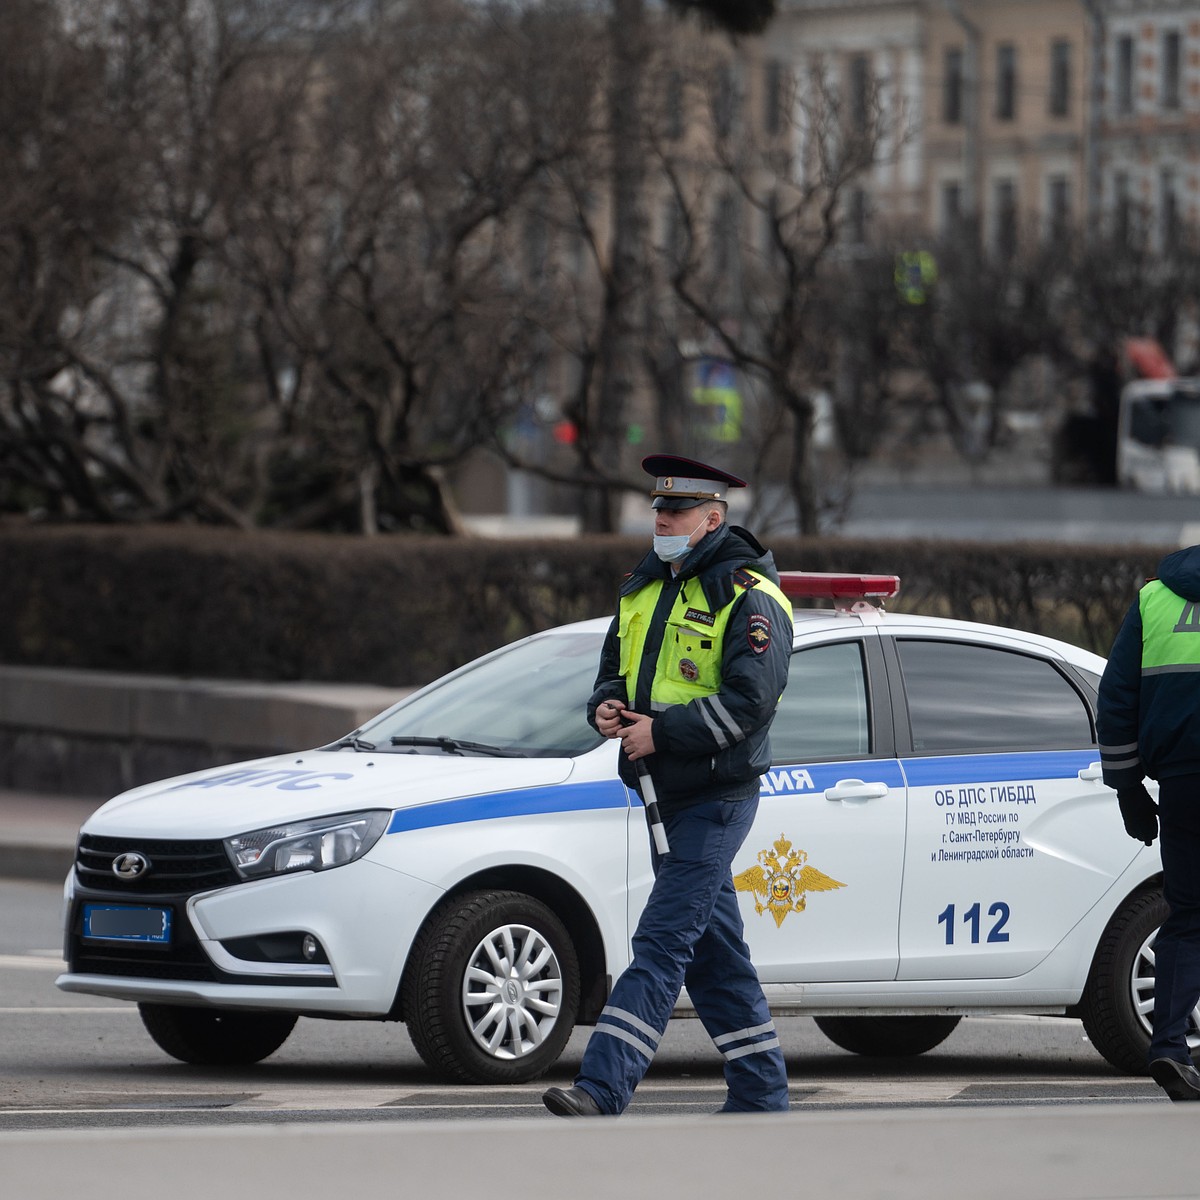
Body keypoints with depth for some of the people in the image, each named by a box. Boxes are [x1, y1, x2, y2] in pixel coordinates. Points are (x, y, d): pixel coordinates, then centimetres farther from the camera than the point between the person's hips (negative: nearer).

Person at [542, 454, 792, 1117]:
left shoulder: (750, 599, -12)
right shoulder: (646, 585, 14)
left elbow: (750, 701, -21)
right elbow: (614, 668, 22)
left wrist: (663, 732, -21)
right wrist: (607, 707, -1)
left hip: (715, 799, -9)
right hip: (664, 795, 9)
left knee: (662, 942, -14)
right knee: (714, 949, 12)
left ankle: (602, 1087, -21)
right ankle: (761, 1093, 19)